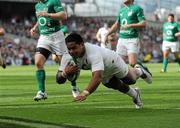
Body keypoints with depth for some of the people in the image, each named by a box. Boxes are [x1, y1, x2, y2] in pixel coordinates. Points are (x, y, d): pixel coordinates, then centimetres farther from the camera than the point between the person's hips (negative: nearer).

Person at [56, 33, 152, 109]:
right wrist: (65, 73, -55)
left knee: (131, 80, 20)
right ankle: (135, 95, 55)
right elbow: (59, 80, -31)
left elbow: (97, 77, -64)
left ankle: (139, 70, 56)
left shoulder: (93, 53, -51)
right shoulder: (68, 57, -33)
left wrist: (85, 93, -77)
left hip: (113, 62, -5)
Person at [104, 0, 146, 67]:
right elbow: (116, 25, 29)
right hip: (121, 39, 7)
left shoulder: (137, 8, -3)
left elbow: (143, 24, -11)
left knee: (133, 64, -18)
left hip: (132, 40, -7)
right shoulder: (121, 10, 18)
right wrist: (107, 35, 23)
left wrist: (129, 25, -20)